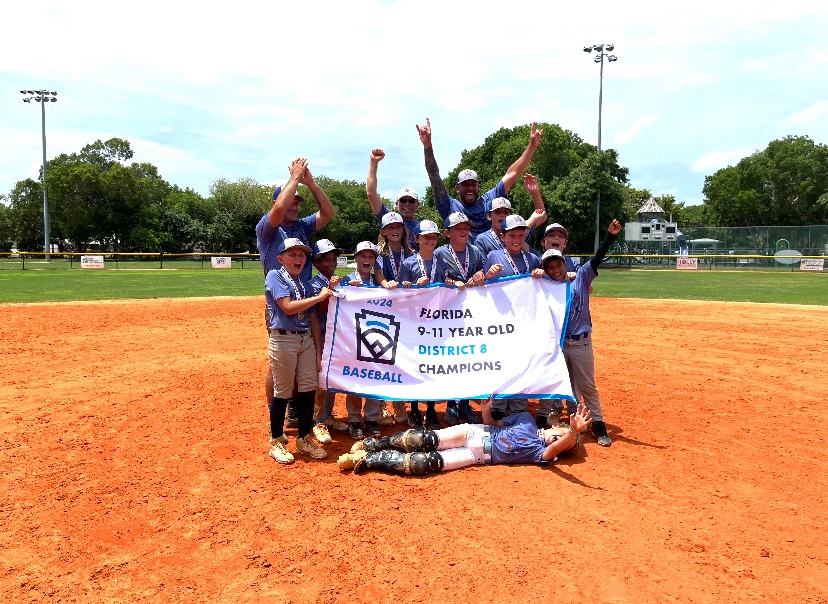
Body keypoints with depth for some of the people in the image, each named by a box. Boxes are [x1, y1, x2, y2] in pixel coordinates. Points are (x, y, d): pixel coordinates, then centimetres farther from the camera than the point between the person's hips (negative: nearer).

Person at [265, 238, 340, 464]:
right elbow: (288, 307, -18)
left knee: (308, 390, 8)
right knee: (282, 393, 1)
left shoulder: (305, 284, 14)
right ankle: (276, 442, 17)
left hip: (307, 339, 6)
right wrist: (320, 296, -12)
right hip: (283, 339, -6)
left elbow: (313, 318, 13)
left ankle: (304, 440, 22)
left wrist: (318, 350, 9)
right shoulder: (275, 276, -4)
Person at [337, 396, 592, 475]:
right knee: (424, 440, -22)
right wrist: (486, 410, -5)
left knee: (426, 463, -23)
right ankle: (370, 444, -6)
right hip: (475, 432, 3)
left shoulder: (541, 453, -1)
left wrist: (574, 431, -43)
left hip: (479, 454, -3)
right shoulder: (527, 420, 10)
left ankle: (368, 460, -14)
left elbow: (558, 447, -23)